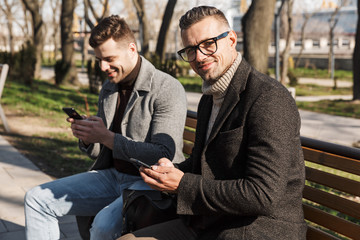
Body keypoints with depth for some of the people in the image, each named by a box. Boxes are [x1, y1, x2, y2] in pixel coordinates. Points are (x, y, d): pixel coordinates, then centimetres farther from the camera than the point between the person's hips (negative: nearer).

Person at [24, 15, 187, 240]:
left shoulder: (168, 89, -14)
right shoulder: (109, 88, 11)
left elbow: (164, 156, -22)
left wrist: (107, 137, -23)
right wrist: (87, 137, -6)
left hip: (150, 182, -7)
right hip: (111, 175, 8)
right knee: (37, 199, 2)